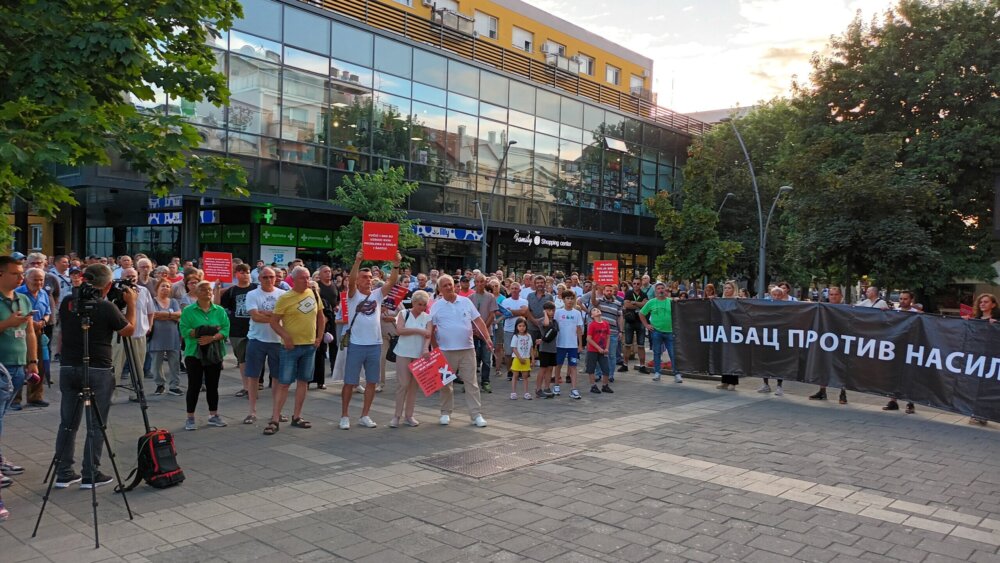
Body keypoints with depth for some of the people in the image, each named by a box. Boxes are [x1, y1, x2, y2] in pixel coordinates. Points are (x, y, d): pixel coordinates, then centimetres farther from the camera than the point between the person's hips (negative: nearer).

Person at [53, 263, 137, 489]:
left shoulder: (67, 303, 1)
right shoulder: (106, 308, -14)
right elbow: (128, 330, -1)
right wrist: (131, 304, 9)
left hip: (68, 368, 5)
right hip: (97, 371, -5)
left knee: (68, 423, 12)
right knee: (96, 426, 4)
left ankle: (64, 474, 18)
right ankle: (90, 475, 7)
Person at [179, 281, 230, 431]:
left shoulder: (220, 311, 7)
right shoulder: (188, 311, 1)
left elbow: (225, 329, -3)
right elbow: (184, 330, -10)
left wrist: (212, 338, -19)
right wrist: (201, 332, -19)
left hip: (214, 354, 3)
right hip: (194, 353, -3)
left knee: (213, 385, 10)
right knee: (194, 385, 0)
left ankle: (213, 415, 21)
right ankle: (190, 418, 9)